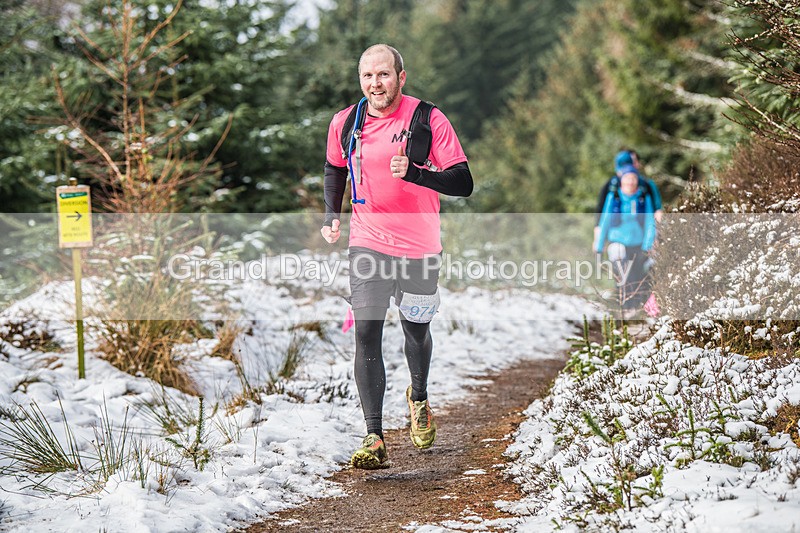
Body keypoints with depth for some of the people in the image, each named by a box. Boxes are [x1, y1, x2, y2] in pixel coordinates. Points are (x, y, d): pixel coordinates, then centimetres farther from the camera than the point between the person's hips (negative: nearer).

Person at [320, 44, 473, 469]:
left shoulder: (428, 120, -12)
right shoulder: (345, 123, -1)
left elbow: (463, 183, -15)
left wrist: (415, 173, -30)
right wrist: (332, 214, 5)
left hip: (419, 246, -1)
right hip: (369, 242, 1)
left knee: (416, 330, 15)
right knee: (366, 333, -13)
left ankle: (418, 397, 48)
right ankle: (374, 440, -13)